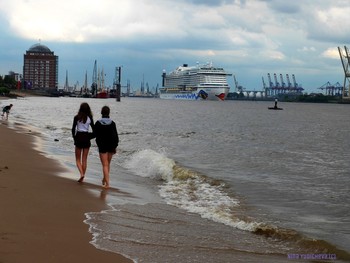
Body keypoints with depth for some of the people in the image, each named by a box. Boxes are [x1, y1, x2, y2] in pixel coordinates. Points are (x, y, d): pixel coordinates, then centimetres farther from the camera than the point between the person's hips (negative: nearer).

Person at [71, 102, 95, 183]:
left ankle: (82, 174, -13)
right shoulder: (89, 118, -2)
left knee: (78, 159, 8)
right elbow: (94, 130, 0)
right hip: (87, 138, 2)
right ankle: (82, 176, 12)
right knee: (84, 159, 10)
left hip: (79, 138, -2)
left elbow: (73, 129, -4)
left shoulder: (77, 117, -6)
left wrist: (74, 137, 9)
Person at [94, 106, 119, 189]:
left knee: (105, 165, -1)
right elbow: (115, 136, -4)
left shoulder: (98, 123, -9)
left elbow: (95, 134, 0)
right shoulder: (112, 123, -6)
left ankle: (107, 183, -8)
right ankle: (105, 179, 33)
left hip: (102, 146, -2)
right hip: (111, 145, 2)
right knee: (108, 163, 20)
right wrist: (115, 146, 4)